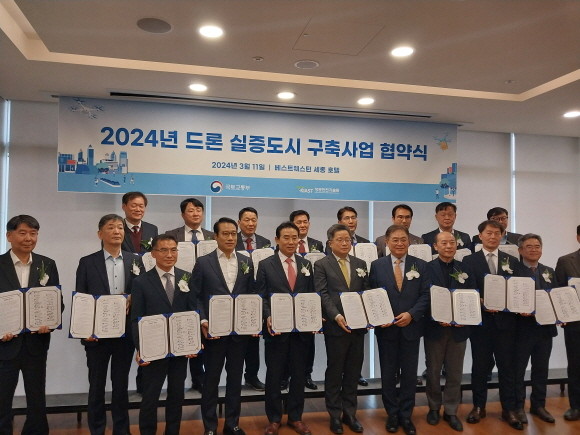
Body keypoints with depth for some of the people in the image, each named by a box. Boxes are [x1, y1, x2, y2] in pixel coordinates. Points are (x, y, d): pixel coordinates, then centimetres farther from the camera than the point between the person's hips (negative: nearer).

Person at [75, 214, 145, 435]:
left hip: (126, 333, 2)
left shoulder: (135, 261, 4)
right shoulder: (87, 262, -1)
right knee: (96, 385, 10)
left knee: (121, 384, 13)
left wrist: (133, 299, -15)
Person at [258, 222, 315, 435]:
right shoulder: (265, 265, -1)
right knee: (274, 375, 9)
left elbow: (311, 296, 9)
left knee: (299, 375, 12)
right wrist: (268, 317, -19)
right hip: (276, 328, -2)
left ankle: (295, 417, 29)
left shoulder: (306, 265, 8)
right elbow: (261, 297, -3)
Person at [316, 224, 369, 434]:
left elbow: (367, 292, 11)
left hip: (358, 325, 4)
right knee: (334, 371, 8)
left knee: (353, 371, 11)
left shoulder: (360, 264, 12)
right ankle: (334, 415, 21)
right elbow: (323, 294, -9)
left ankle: (349, 413, 26)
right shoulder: (322, 265, -1)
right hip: (335, 326, -4)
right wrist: (337, 316, -20)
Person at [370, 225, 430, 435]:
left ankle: (406, 415, 26)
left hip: (411, 327, 0)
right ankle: (392, 414, 28)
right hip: (386, 328, 0)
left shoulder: (420, 265, 2)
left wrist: (411, 314, -15)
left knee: (409, 373, 10)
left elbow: (426, 295, -2)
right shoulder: (377, 265, 1)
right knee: (388, 373, 11)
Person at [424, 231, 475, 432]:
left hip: (459, 328, 3)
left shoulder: (465, 269, 4)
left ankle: (451, 411, 26)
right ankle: (434, 408, 29)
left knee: (455, 372, 11)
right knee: (433, 372, 11)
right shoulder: (427, 268, -6)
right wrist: (437, 318, -19)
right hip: (435, 328, -2)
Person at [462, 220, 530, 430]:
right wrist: (482, 303, -18)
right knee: (480, 365, 8)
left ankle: (509, 409, 19)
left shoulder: (512, 261, 9)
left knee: (508, 366, 7)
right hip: (481, 320, -2)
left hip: (506, 320, 2)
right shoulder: (469, 260, 1)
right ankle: (479, 406, 22)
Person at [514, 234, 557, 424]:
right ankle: (518, 406, 18)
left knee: (541, 369, 14)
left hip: (545, 328, 5)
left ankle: (538, 405, 29)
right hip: (522, 328, -5)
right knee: (518, 369, 6)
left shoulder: (549, 272, 11)